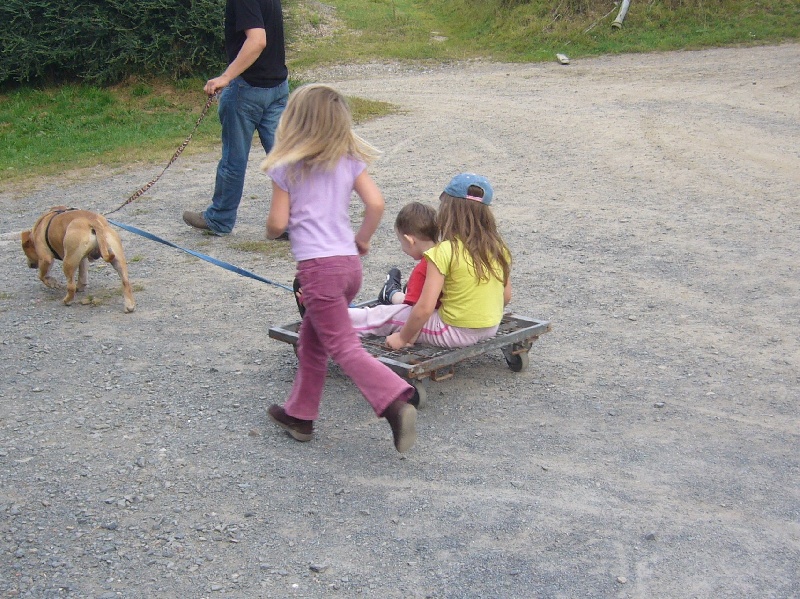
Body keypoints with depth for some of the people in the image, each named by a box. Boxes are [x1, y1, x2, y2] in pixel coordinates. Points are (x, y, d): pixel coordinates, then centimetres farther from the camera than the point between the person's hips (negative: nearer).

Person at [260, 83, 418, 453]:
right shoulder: (350, 160, 7)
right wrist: (362, 239, 14)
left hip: (317, 267, -6)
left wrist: (271, 231, 19)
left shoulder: (286, 168, -3)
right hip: (349, 262, 6)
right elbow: (376, 203, -2)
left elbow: (277, 223, -4)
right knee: (311, 337, 21)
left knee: (344, 347, -6)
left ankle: (395, 402, -23)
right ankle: (299, 414, 28)